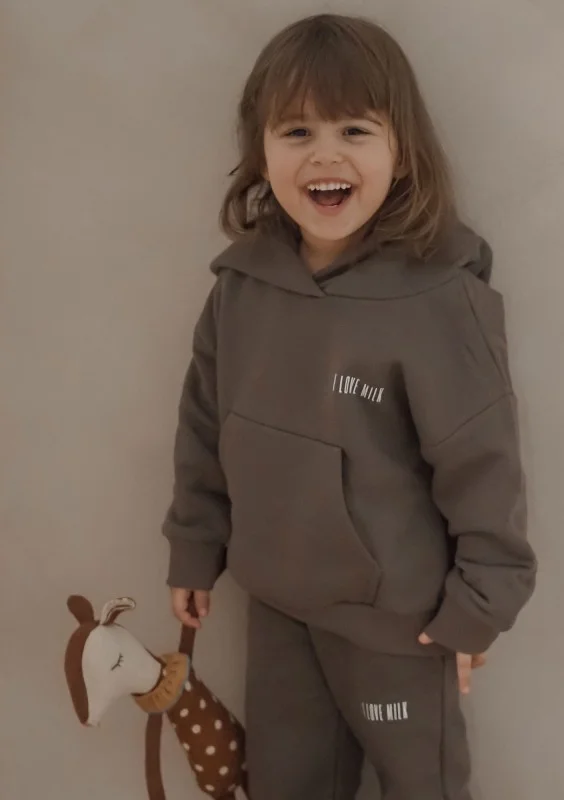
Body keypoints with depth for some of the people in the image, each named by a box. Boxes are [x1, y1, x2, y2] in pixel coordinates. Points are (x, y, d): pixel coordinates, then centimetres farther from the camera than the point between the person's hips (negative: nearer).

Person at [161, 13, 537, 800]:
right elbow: (205, 424, 3)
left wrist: (481, 601, -10)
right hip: (276, 599, 5)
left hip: (398, 615, -4)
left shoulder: (441, 299, -25)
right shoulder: (241, 283, -8)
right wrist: (194, 546, 10)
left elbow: (484, 463, -18)